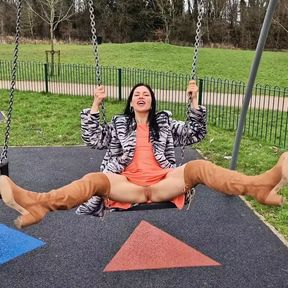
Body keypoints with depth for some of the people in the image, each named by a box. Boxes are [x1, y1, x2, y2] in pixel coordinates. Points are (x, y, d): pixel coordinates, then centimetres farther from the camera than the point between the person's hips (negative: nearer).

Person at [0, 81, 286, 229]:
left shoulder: (165, 122, 25)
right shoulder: (119, 124, 25)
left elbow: (196, 134, 20)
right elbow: (93, 140, 15)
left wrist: (194, 101, 10)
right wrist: (95, 106, 10)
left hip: (164, 183, 0)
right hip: (128, 186, 0)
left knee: (198, 166, -26)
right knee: (95, 179, -29)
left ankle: (261, 186, -46)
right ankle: (35, 202, -52)